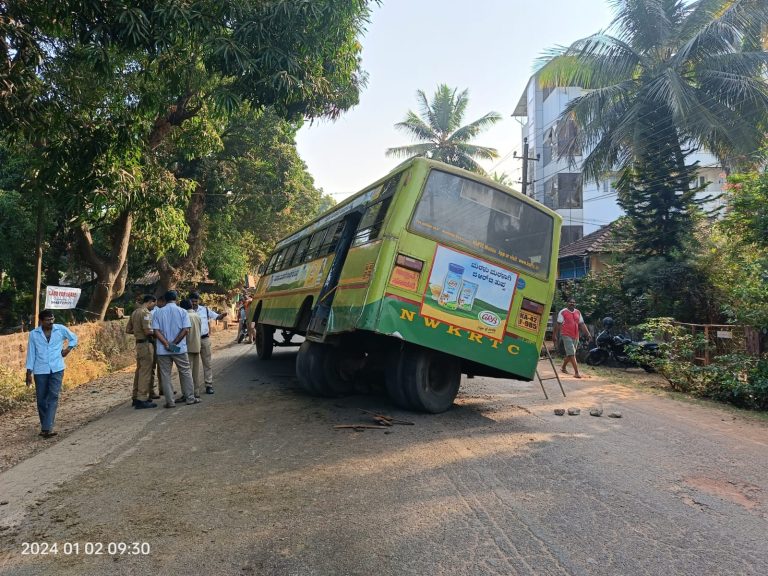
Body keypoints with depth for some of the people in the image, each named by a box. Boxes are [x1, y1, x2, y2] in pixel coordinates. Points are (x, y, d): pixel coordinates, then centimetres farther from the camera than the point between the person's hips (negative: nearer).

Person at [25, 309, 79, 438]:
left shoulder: (61, 329, -1)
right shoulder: (33, 334, 0)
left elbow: (74, 338, 17)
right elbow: (31, 354, 4)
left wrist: (68, 349, 1)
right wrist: (29, 372, 2)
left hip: (57, 369, -1)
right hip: (40, 371, 1)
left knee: (53, 397, -10)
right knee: (41, 399, 7)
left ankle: (46, 428, -12)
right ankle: (45, 427, 21)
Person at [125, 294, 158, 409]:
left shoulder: (135, 312, 15)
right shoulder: (145, 312, -14)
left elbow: (128, 330, 17)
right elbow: (148, 330, -22)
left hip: (139, 343, 10)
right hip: (146, 344, -10)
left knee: (139, 370, 17)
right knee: (146, 372, -6)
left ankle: (136, 397, 25)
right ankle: (142, 400, -5)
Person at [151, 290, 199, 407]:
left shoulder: (158, 313, 2)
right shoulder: (182, 312, -1)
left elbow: (156, 331, -7)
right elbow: (186, 330, -10)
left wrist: (166, 344, -12)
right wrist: (175, 343, -8)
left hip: (163, 350, 1)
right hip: (179, 349, -1)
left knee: (165, 375, 7)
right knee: (185, 372, 11)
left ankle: (170, 401, 8)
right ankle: (190, 398, 14)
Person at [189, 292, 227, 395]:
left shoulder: (205, 310, 5)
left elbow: (217, 317, 4)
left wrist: (222, 315, -17)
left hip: (204, 339, 2)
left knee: (207, 363, 5)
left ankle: (209, 385, 11)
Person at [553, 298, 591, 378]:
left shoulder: (578, 312, 13)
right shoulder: (563, 312, -4)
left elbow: (582, 324, 13)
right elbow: (558, 324, -5)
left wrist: (588, 333, 2)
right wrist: (554, 335, -8)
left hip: (575, 337, 6)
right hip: (566, 336, -6)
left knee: (569, 354, 15)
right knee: (572, 354, -11)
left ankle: (563, 367, 35)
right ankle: (576, 372, -13)